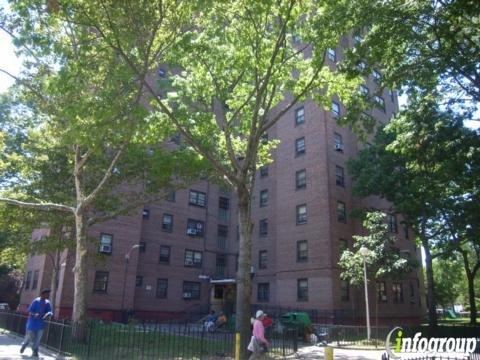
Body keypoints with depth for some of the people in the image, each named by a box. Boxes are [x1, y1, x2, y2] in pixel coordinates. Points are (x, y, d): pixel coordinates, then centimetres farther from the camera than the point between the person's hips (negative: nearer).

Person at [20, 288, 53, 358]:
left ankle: (35, 352, 13)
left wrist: (48, 314, -22)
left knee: (37, 339, 3)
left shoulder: (47, 303, 3)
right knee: (29, 337, 9)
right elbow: (30, 311, -12)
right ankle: (24, 345, 38)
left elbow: (50, 312, 1)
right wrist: (34, 314, -32)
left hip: (40, 324, 4)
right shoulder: (36, 301, -12)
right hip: (32, 323, -4)